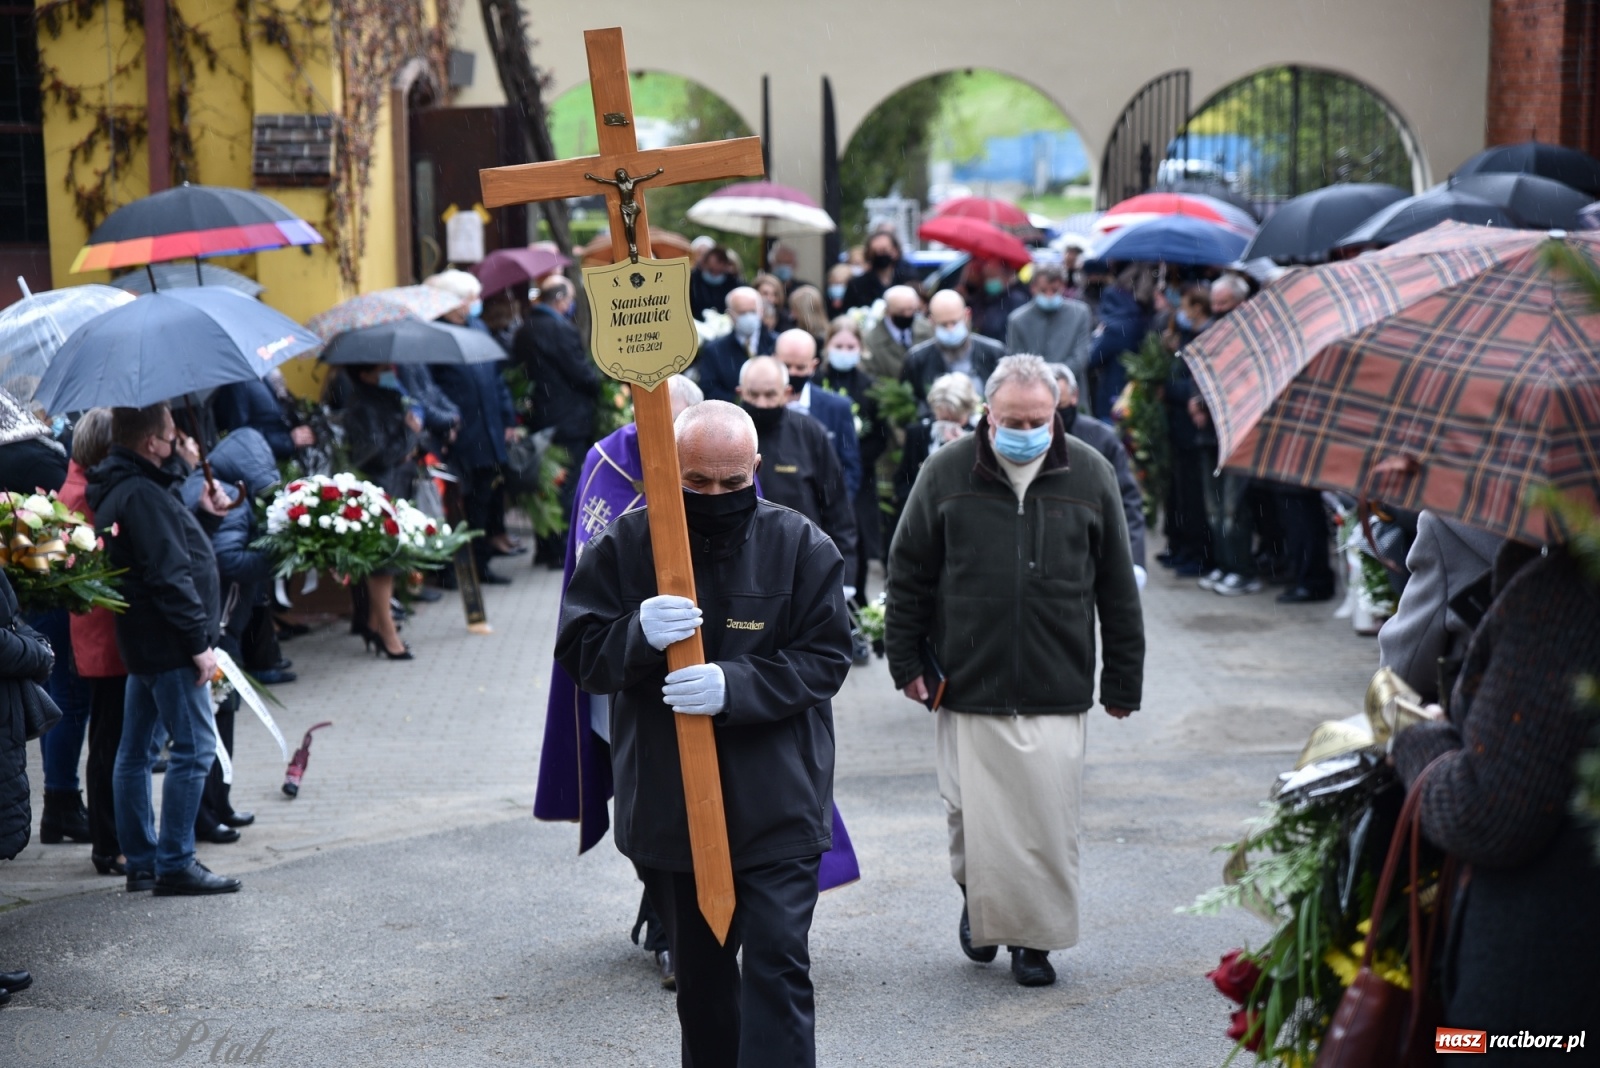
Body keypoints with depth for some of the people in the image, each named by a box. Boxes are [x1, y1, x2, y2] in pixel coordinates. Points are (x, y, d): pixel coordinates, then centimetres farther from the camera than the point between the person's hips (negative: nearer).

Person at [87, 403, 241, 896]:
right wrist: (199, 642, -20)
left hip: (142, 643, 11)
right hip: (168, 644, -11)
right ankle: (175, 864, -4)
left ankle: (141, 862, 21)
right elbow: (170, 575, -22)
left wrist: (204, 516, 13)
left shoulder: (115, 489, 13)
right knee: (194, 748, -6)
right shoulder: (142, 494, -19)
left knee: (135, 750, 13)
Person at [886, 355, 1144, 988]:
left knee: (1050, 821, 1)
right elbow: (908, 573, 7)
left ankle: (1037, 936, 16)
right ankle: (980, 903, 29)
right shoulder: (946, 473, 0)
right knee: (975, 816, 2)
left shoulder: (1089, 475, 3)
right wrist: (906, 661, 4)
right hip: (967, 684, 0)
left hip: (1058, 691, 0)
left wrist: (1122, 681, 8)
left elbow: (1118, 589, 8)